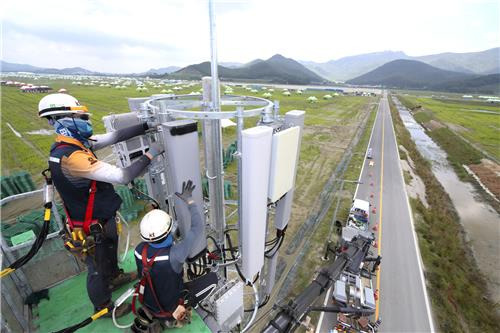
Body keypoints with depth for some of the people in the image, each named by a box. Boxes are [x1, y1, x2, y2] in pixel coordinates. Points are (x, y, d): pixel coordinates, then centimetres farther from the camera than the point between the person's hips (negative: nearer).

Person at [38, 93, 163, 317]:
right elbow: (122, 177, -37)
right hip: (91, 227, -8)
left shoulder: (76, 143, -7)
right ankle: (103, 306, 44)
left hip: (103, 216, 8)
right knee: (98, 269, 17)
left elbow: (114, 137, -5)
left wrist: (147, 127, -9)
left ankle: (114, 277, 60)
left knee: (110, 251, 32)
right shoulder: (70, 157, -35)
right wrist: (150, 154, -29)